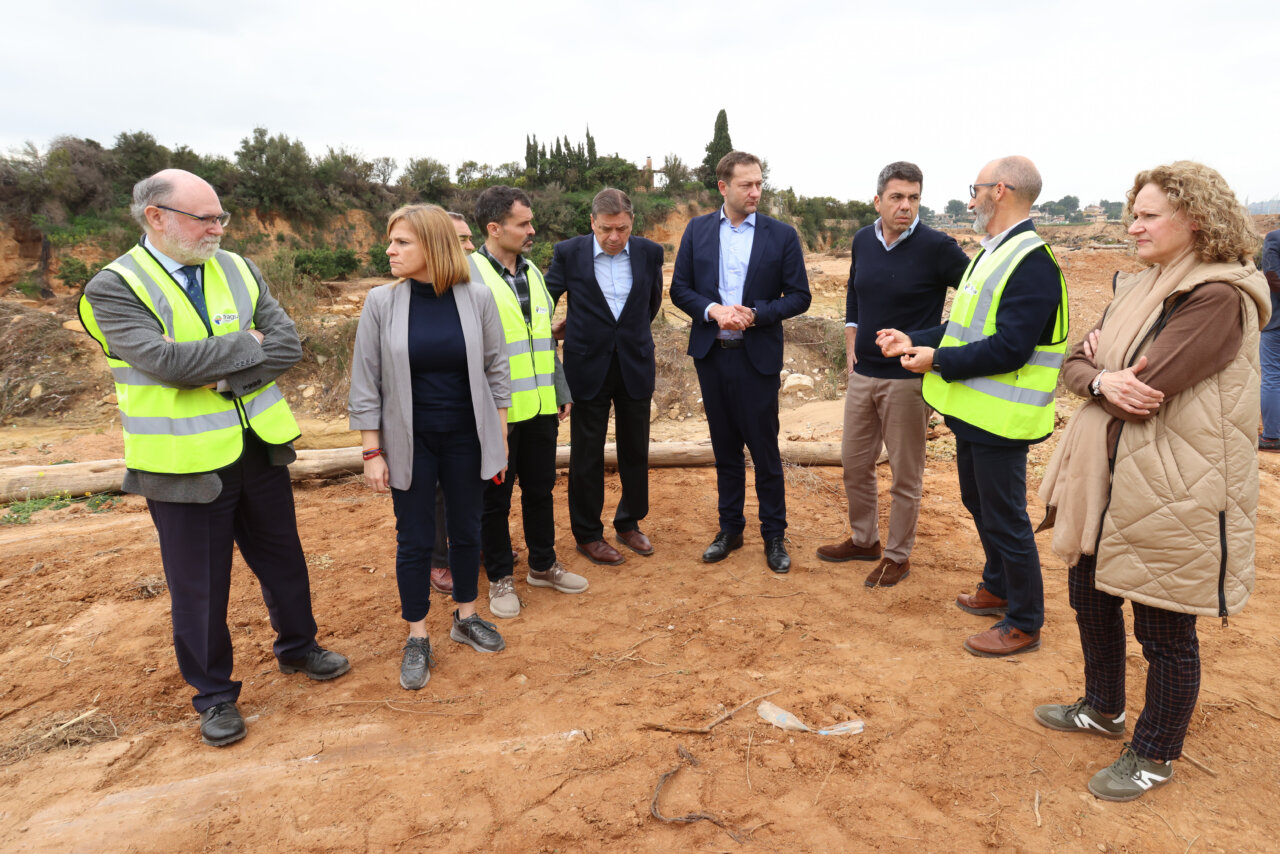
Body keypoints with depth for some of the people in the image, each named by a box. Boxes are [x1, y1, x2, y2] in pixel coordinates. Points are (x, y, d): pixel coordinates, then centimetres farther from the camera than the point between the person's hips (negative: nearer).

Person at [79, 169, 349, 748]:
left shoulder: (238, 271, 4)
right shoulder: (115, 287, -10)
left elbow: (287, 345, -6)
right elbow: (167, 360, -25)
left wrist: (226, 375, -20)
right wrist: (248, 343, -14)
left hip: (259, 449, 4)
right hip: (186, 462, -4)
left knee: (283, 561, 19)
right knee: (199, 587, 11)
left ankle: (297, 648, 43)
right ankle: (214, 694, 31)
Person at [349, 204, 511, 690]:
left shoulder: (476, 298, -5)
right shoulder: (381, 302, -6)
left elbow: (495, 372, 1)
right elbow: (366, 383, -3)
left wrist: (500, 442, 2)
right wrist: (372, 452, -5)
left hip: (466, 440, 1)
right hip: (410, 444, -1)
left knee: (466, 531, 14)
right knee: (414, 540, 8)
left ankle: (465, 618, 35)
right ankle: (417, 639, 25)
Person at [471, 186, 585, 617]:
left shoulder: (532, 272, 12)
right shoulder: (467, 275, -11)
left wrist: (561, 392, 17)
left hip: (540, 407, 6)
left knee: (540, 489, 17)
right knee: (496, 497, 8)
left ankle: (543, 565, 34)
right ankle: (500, 578, 25)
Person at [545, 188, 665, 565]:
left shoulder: (649, 252, 0)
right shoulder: (568, 252, -6)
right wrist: (581, 328, 7)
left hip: (635, 365, 3)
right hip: (588, 366, -2)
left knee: (635, 450, 12)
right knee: (587, 454, 6)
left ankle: (629, 524, 31)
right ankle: (587, 534, 21)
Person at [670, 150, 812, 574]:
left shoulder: (782, 235, -1)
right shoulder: (697, 230, 5)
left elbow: (799, 296, -1)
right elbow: (680, 288, 4)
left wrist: (756, 313, -16)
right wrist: (713, 310, -14)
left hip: (757, 358, -2)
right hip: (711, 354, 3)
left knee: (765, 449, 3)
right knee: (725, 447, 13)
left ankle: (774, 534, 19)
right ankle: (730, 528, 28)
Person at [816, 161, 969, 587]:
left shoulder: (936, 246, -12)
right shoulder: (863, 240, 5)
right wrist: (851, 346, 13)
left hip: (907, 380, -6)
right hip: (863, 375, 6)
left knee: (905, 474, 5)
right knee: (854, 464, 14)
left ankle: (898, 555, 22)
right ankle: (863, 540, 33)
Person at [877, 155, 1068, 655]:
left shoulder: (1031, 262, -19)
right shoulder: (991, 253, 14)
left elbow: (1009, 348, -26)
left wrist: (939, 361, -20)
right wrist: (915, 341, 8)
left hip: (1001, 417, -10)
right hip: (973, 410, 10)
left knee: (1005, 519, 2)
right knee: (978, 504, 23)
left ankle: (1024, 624, 19)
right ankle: (998, 589, 42)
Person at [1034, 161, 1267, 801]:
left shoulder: (1220, 298, -17)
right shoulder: (1136, 289, 10)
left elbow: (1144, 389, -25)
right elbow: (1074, 363, 4)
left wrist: (1102, 361, -6)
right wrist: (1103, 381, -17)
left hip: (1172, 496, -9)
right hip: (1106, 480, 9)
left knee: (1165, 631, 8)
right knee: (1091, 599, 21)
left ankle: (1156, 755, 30)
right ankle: (1103, 709, 44)